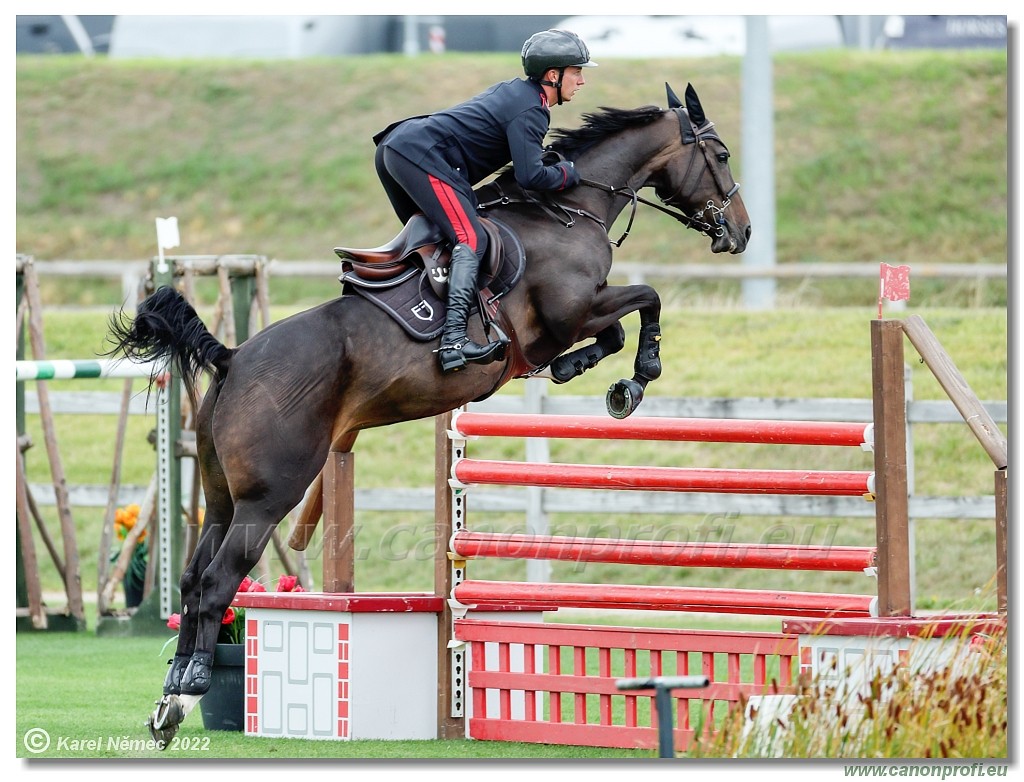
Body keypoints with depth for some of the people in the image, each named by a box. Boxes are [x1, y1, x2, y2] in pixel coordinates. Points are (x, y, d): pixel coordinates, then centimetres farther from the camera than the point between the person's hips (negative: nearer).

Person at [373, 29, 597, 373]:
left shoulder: (513, 91, 22)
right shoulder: (530, 110, -8)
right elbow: (531, 176, -16)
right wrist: (569, 173, 1)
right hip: (422, 156, -10)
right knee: (471, 239, -19)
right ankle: (453, 339, -35)